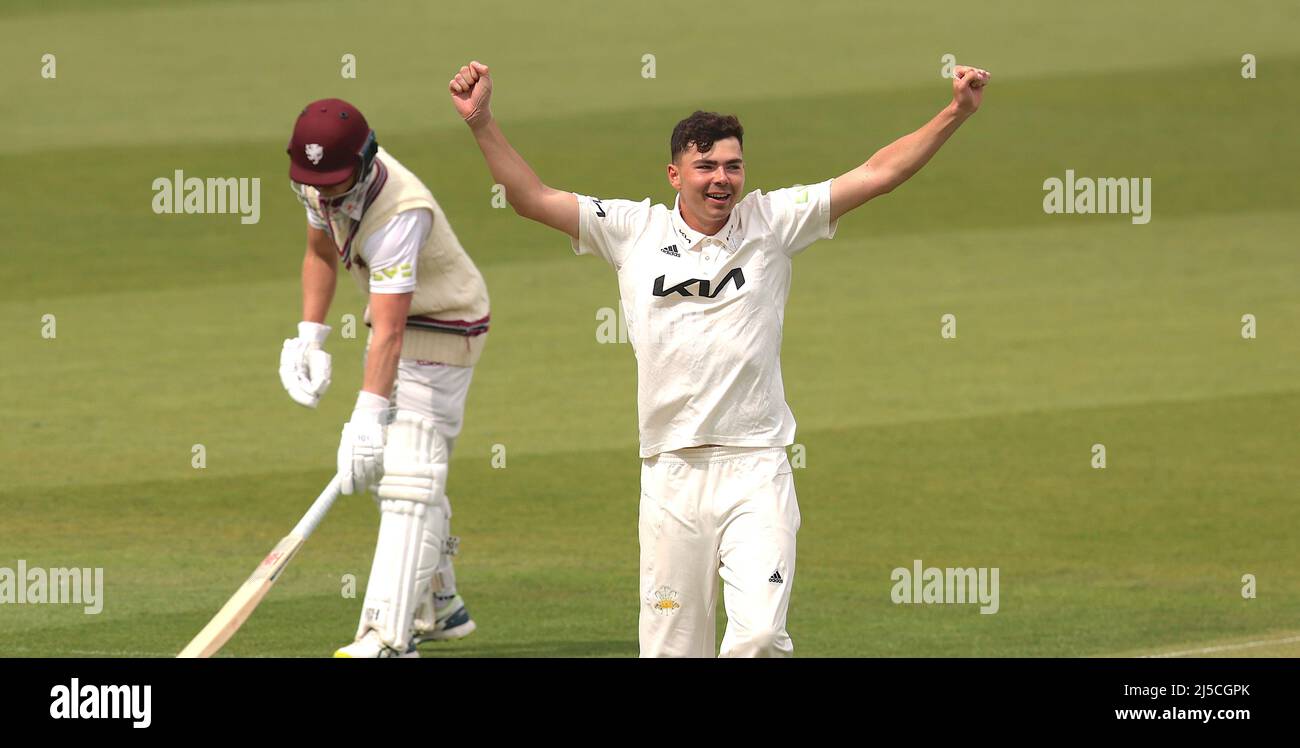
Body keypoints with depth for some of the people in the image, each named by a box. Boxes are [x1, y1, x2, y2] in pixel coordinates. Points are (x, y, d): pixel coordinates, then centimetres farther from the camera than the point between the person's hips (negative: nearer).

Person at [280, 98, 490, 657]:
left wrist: (369, 417, -47)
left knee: (407, 474, -19)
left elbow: (389, 332, -41)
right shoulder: (323, 185, -10)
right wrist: (309, 337, 0)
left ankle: (390, 636, -27)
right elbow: (321, 251, 10)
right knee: (388, 470, 19)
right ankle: (440, 608, 34)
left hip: (442, 333, -9)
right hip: (394, 323, 9)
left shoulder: (399, 215, -36)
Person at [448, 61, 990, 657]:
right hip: (671, 472, 1)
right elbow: (532, 197, 10)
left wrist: (956, 114, -3)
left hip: (756, 473, -1)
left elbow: (878, 174, 5)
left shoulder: (772, 223, 6)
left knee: (758, 635, -17)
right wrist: (482, 122, 0)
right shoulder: (634, 232, 8)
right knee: (672, 646, 2)